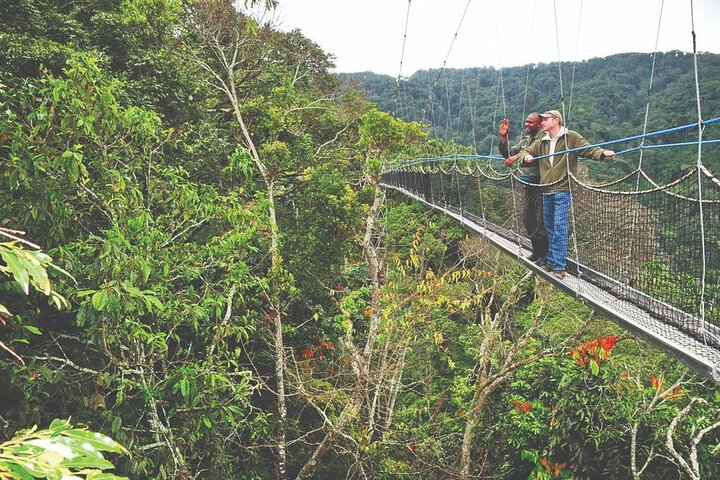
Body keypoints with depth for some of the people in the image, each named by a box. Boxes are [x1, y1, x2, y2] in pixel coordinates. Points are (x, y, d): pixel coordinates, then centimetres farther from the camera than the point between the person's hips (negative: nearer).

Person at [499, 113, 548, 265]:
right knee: (528, 221, 14)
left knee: (541, 221, -5)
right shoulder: (525, 139, 15)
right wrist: (503, 137, 3)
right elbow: (508, 154, 15)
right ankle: (537, 252, 26)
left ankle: (545, 255, 5)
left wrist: (517, 157, -34)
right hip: (528, 185, 9)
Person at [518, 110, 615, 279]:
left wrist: (602, 153, -29)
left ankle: (559, 266, -5)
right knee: (550, 228, 13)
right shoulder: (541, 142, 15)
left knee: (559, 228, -9)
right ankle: (551, 261, 22)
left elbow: (588, 149, -9)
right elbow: (525, 151, 20)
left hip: (562, 191, -6)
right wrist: (526, 156, -4)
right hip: (547, 191, 6)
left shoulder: (571, 137, -2)